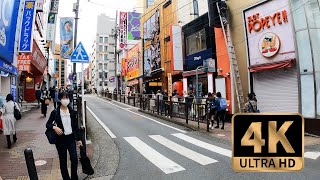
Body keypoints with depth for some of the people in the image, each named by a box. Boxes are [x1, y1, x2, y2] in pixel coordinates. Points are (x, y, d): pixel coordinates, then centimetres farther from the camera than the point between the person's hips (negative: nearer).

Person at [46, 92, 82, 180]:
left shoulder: (72, 112, 1)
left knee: (74, 159, -5)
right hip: (61, 139, -1)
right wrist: (54, 127, -21)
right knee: (63, 161, 9)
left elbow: (76, 126, 6)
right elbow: (48, 124, 1)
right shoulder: (55, 112, -6)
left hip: (71, 138, 1)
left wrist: (78, 139, 8)